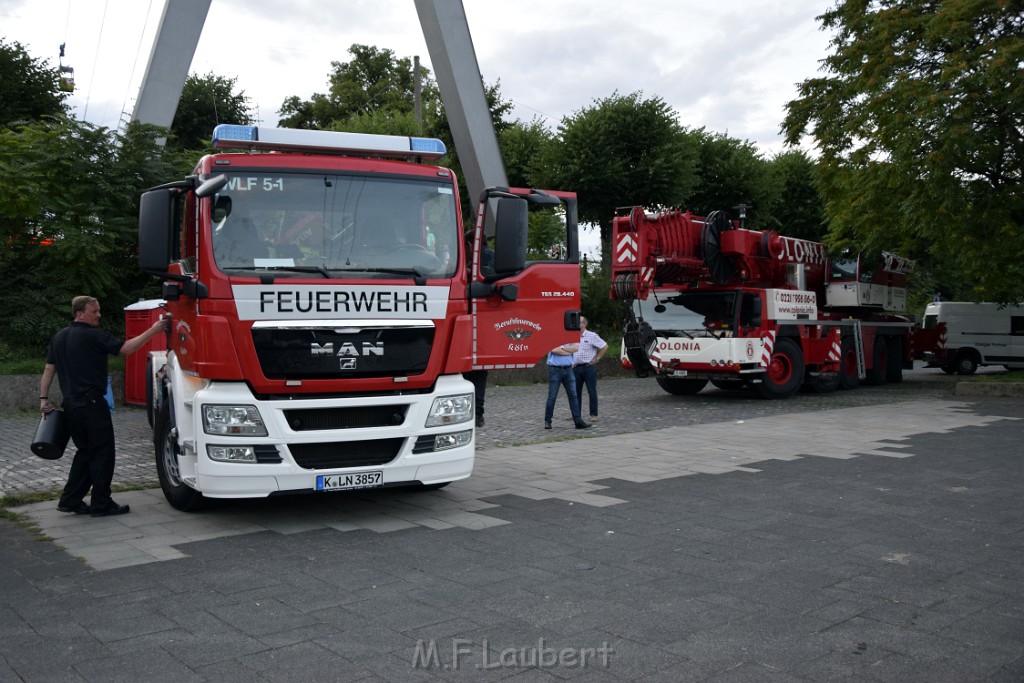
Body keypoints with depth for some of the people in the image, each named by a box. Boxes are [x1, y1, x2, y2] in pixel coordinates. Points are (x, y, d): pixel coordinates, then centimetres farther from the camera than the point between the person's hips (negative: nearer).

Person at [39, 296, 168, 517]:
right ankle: (101, 504, 3)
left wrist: (44, 398, 16)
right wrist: (153, 331, -13)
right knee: (102, 454, 0)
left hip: (71, 405, 8)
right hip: (91, 403, -8)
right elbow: (126, 348, -17)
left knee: (85, 452, 18)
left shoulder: (58, 338, 14)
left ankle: (70, 500, 17)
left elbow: (49, 369, 14)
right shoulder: (94, 335, -11)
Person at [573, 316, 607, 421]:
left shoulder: (592, 336, -4)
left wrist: (597, 358, -5)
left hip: (589, 366, -5)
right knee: (576, 392, 7)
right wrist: (571, 363, 13)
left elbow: (604, 346, -3)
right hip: (576, 368, 5)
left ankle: (593, 414, 3)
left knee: (592, 392, -2)